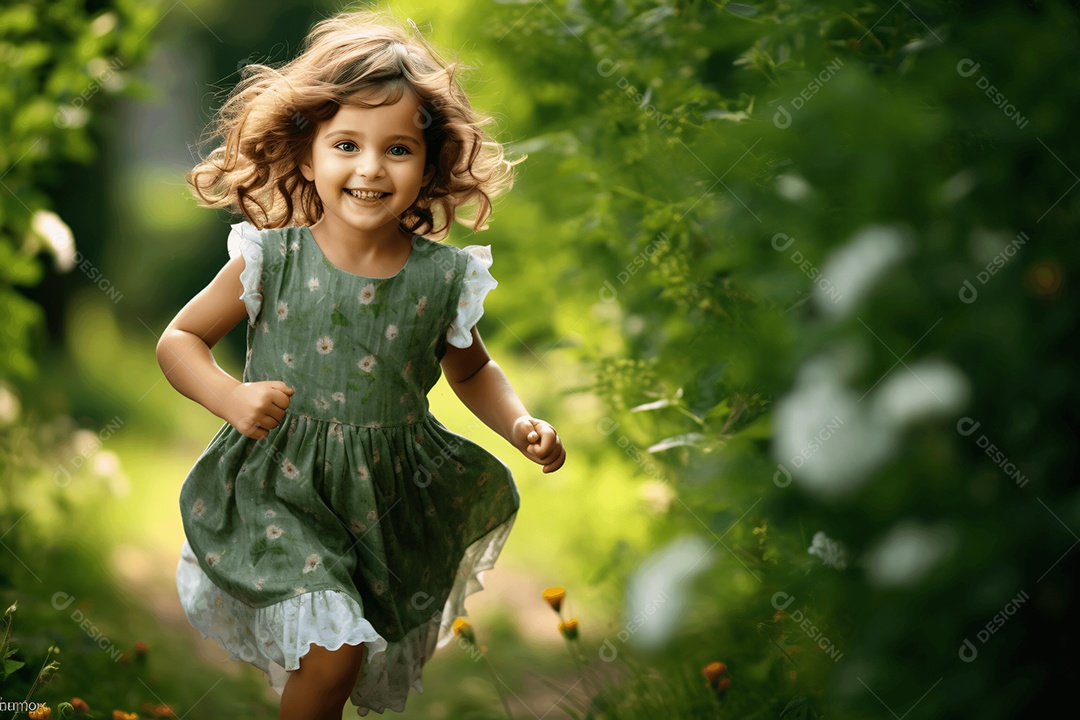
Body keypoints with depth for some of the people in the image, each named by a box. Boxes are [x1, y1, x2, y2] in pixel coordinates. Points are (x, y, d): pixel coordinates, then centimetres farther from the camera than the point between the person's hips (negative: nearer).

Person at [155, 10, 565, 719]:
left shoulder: (442, 277, -9)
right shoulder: (272, 261, -14)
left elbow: (471, 370, 10)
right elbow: (180, 340, -3)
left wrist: (521, 423, -8)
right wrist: (232, 398, -21)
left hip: (394, 492, 3)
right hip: (281, 488, -3)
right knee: (333, 653, -16)